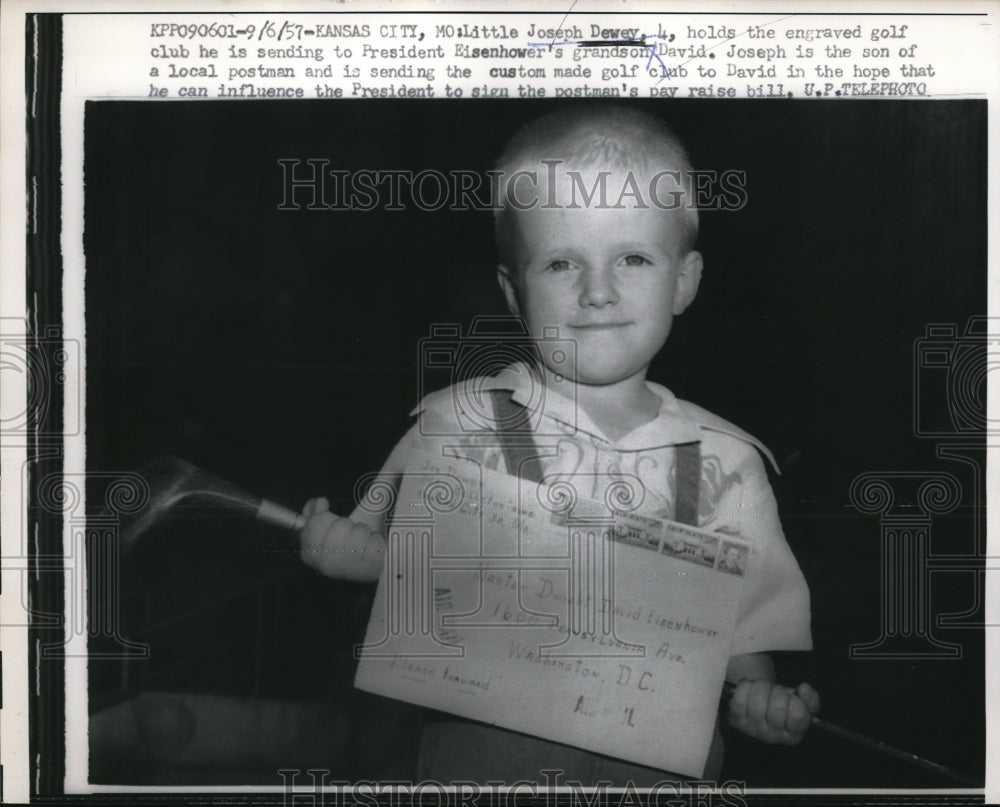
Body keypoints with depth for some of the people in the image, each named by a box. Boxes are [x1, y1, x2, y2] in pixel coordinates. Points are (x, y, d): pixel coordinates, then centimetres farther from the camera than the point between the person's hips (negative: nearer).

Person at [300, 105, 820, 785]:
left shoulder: (721, 462, 1)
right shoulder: (461, 424, -3)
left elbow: (746, 609, 6)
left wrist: (757, 691, -13)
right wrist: (342, 549, -17)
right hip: (483, 747, -3)